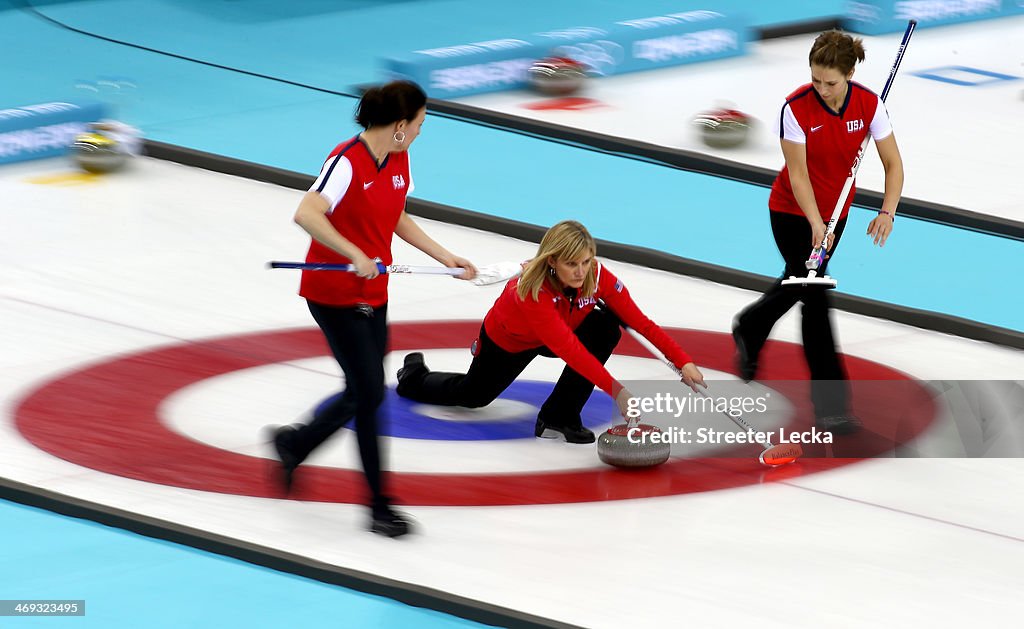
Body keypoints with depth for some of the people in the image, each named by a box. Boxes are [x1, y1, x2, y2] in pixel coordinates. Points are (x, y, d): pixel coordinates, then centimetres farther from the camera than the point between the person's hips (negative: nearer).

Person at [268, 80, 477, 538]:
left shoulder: (398, 161, 5)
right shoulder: (347, 161, -21)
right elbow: (306, 214, -32)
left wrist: (444, 257, 13)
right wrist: (356, 255, -36)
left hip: (372, 294, 8)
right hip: (334, 294, -8)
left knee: (363, 392, 10)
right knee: (369, 392, -9)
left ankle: (294, 443, 36)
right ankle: (379, 505, -2)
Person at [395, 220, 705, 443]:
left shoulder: (597, 276, -31)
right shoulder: (532, 289, -45)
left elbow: (640, 322, -27)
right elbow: (568, 349, -53)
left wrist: (683, 362, -35)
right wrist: (616, 391, -61)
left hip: (561, 330, 3)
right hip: (509, 341, -3)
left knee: (606, 328, -27)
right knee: (472, 396, 18)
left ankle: (559, 417, -17)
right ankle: (415, 375, 52)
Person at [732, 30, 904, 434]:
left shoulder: (869, 104, -16)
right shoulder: (797, 108, -25)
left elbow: (893, 163, -13)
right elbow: (798, 174, -21)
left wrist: (887, 212, -28)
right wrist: (816, 224, -31)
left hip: (835, 208, 4)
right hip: (793, 210, -4)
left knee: (799, 282, 21)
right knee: (816, 298, -9)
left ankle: (749, 329, 52)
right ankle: (830, 405, -7)